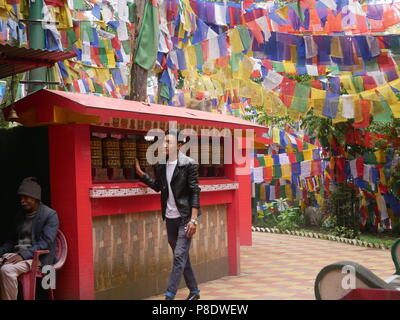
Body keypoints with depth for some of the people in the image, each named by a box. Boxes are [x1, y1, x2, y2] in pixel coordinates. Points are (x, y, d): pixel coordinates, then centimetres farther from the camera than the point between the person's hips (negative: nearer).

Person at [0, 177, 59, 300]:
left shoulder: (50, 215, -5)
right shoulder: (21, 215, 17)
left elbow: (45, 242, -13)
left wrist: (23, 255, -23)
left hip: (37, 257, -7)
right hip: (16, 253, 7)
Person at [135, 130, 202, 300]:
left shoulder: (188, 164, -10)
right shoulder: (161, 166, 7)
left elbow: (195, 192, -12)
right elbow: (158, 186, 13)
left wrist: (193, 219, -16)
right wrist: (140, 173, 4)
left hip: (185, 217, -6)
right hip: (170, 218, 6)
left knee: (179, 256, -8)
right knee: (182, 256, 14)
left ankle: (169, 295, -6)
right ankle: (194, 291, 27)